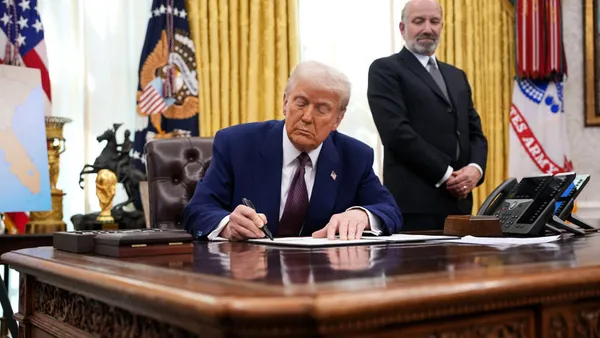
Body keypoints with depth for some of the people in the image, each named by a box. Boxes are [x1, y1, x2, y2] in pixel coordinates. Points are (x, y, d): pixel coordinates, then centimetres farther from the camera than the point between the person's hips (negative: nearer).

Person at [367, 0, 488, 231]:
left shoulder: (456, 76, 21)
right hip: (414, 202, -6)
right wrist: (445, 174, -13)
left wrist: (476, 168, -5)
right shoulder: (385, 70, -1)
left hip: (458, 200, 6)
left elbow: (475, 132, 16)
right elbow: (397, 131, -13)